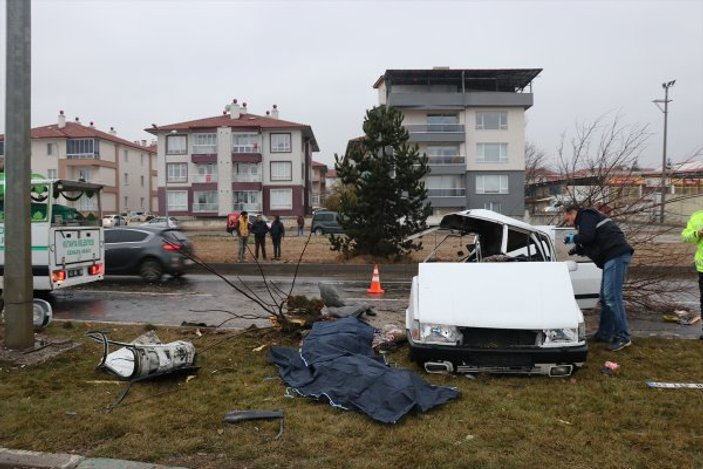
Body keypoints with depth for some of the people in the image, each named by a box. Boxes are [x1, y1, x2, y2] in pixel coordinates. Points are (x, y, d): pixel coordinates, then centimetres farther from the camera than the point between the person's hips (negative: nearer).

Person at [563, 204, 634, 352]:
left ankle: (623, 337, -11)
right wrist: (576, 250, 18)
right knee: (605, 297, 12)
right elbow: (590, 245, 29)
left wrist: (574, 238, 1)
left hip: (616, 255, -11)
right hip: (612, 257, 11)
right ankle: (605, 334, 17)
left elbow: (587, 237, -17)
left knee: (612, 296, -13)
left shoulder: (586, 216, -1)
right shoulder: (587, 219, 29)